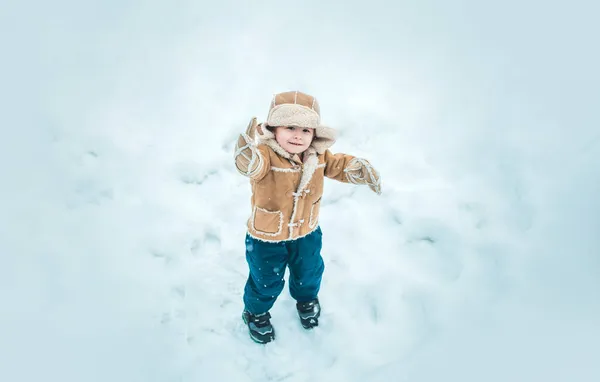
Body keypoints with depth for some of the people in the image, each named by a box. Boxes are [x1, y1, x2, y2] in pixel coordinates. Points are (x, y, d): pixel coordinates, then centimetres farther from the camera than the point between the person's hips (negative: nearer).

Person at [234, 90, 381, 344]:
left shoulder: (317, 155, -14)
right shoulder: (265, 155, -33)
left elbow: (338, 164, -3)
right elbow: (254, 165, -53)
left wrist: (359, 169, -24)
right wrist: (248, 156, -78)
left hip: (307, 233, 5)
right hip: (266, 237, -4)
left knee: (308, 272, 30)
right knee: (266, 281, 19)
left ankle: (306, 299, 65)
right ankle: (256, 312, 52)